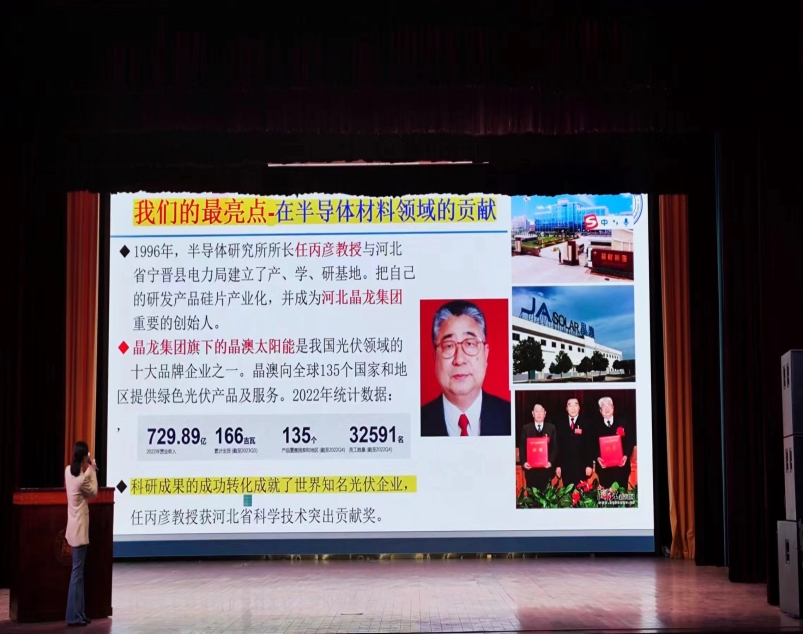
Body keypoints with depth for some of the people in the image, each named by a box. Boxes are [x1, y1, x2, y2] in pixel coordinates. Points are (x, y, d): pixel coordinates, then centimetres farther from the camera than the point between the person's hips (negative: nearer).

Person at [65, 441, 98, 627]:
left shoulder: (68, 471, 2)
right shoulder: (83, 478, -21)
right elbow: (94, 492, -3)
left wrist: (89, 471, 12)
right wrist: (93, 471, 1)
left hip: (74, 527, 9)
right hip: (79, 529, -9)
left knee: (78, 571, 13)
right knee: (77, 571, -4)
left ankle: (78, 613, 18)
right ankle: (74, 616, 0)